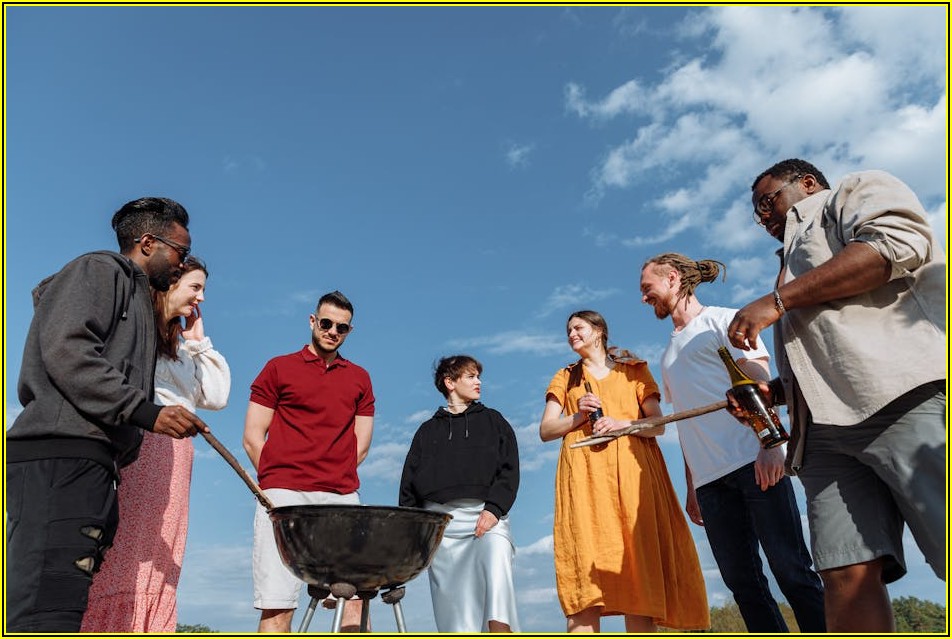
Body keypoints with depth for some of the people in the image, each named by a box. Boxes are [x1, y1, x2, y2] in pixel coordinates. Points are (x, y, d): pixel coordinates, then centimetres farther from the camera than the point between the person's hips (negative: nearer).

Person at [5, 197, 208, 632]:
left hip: (89, 463, 10)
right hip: (60, 456, -10)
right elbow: (66, 350, -12)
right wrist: (145, 411, -15)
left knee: (58, 615, 6)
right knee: (48, 615, -18)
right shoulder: (100, 269, 5)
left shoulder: (136, 298, 30)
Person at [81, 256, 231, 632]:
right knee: (123, 553, -13)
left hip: (172, 460, 7)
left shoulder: (182, 344, 28)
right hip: (137, 446, -7)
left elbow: (216, 396, 19)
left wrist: (198, 340, 19)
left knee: (159, 564, 1)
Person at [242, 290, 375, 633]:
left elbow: (360, 445, 16)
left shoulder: (359, 379, 18)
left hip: (342, 498, 3)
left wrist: (332, 479, 7)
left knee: (356, 599, -5)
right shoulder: (279, 368, 11)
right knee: (277, 606, -6)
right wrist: (278, 481, 4)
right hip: (285, 496, -2)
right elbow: (252, 438, 7)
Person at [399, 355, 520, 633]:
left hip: (486, 513, -1)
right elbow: (409, 483, 16)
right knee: (452, 606, -4)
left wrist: (494, 508, -10)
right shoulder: (428, 430, 20)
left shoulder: (493, 421, 18)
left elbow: (509, 470, 6)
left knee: (496, 555, -32)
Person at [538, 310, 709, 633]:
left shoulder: (633, 369, 17)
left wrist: (622, 424, -10)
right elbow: (545, 431, 12)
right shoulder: (565, 377, 21)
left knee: (640, 569, -7)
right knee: (585, 574, -10)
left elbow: (658, 425, 7)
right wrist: (577, 417, -5)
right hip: (584, 475, 1)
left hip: (632, 472, 0)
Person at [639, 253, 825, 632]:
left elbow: (760, 381, -5)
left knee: (791, 570, -7)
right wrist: (691, 488, 18)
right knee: (742, 582, 3)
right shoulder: (670, 353, 25)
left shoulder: (722, 320, 7)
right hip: (709, 479, 6)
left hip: (753, 462, -6)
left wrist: (770, 445, -19)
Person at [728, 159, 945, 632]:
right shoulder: (795, 263, 38)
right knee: (846, 573, -7)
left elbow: (898, 243, -7)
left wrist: (777, 301, -6)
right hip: (826, 427, 8)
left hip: (908, 396, -7)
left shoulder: (859, 190, 18)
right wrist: (771, 391, 17)